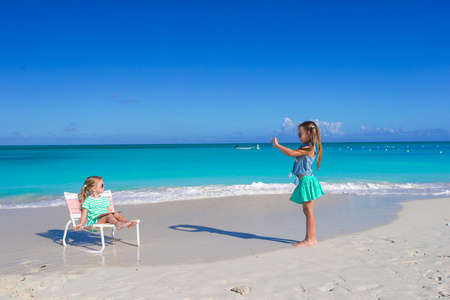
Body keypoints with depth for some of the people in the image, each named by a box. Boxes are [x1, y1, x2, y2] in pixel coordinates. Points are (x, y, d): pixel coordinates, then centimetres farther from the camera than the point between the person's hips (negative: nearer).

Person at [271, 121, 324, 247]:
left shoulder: (309, 148, -17)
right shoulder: (306, 148, 16)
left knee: (308, 211, -4)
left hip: (306, 181, -10)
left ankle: (309, 240, 2)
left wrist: (277, 145, -16)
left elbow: (291, 153, -24)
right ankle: (312, 238, 20)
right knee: (308, 211, 13)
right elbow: (293, 153, 19)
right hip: (305, 181, 10)